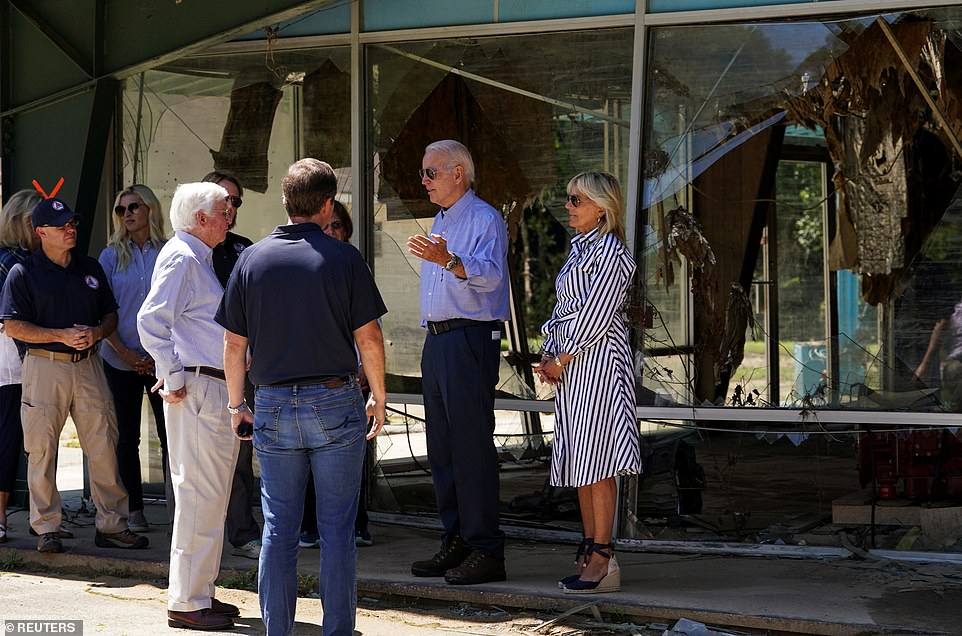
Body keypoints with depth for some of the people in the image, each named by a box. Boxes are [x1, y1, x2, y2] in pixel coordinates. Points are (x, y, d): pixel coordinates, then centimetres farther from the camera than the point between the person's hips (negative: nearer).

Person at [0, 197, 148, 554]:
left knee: (103, 446, 2)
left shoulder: (90, 268, 14)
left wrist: (96, 333, -4)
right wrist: (61, 335, -14)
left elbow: (111, 315, 18)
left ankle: (111, 525, 9)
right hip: (44, 366, -4)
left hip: (88, 363, 4)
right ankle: (46, 529, 8)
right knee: (42, 450, -1)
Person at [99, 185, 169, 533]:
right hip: (122, 360, 1)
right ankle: (134, 509, 12)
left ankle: (176, 503, 4)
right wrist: (124, 352, -7)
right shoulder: (112, 256, 4)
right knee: (127, 436, 5)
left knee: (171, 432, -4)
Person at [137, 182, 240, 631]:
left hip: (217, 390, 10)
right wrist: (174, 378, -19)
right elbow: (151, 319, -20)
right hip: (196, 389, -10)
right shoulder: (180, 257, -11)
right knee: (199, 494, -9)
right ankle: (186, 602, -5)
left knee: (212, 495, 14)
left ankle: (200, 592, 22)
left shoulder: (200, 258, 19)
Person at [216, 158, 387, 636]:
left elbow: (234, 345, 5)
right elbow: (368, 338, -3)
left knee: (278, 528, 8)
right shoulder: (343, 259, -5)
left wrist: (236, 405, 16)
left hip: (273, 406, 2)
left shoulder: (252, 260, 2)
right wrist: (378, 398, 9)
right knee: (336, 529, 3)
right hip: (335, 403, -2)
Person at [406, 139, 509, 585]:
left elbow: (490, 275, -26)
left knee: (472, 446, -11)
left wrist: (448, 260, -41)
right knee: (442, 447, 10)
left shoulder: (485, 220, -8)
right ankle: (456, 543, 16)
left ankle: (485, 550, -9)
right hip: (436, 341, 10)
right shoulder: (440, 221, 21)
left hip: (469, 340, -10)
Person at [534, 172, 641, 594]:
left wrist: (562, 360, -11)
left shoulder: (610, 251, -10)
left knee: (595, 462, -11)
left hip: (598, 358, -10)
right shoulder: (578, 248, 18)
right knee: (578, 460, 9)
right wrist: (548, 356, 7)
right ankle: (589, 552, 14)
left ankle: (602, 561, -12)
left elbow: (596, 315, -15)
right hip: (569, 362, 10)